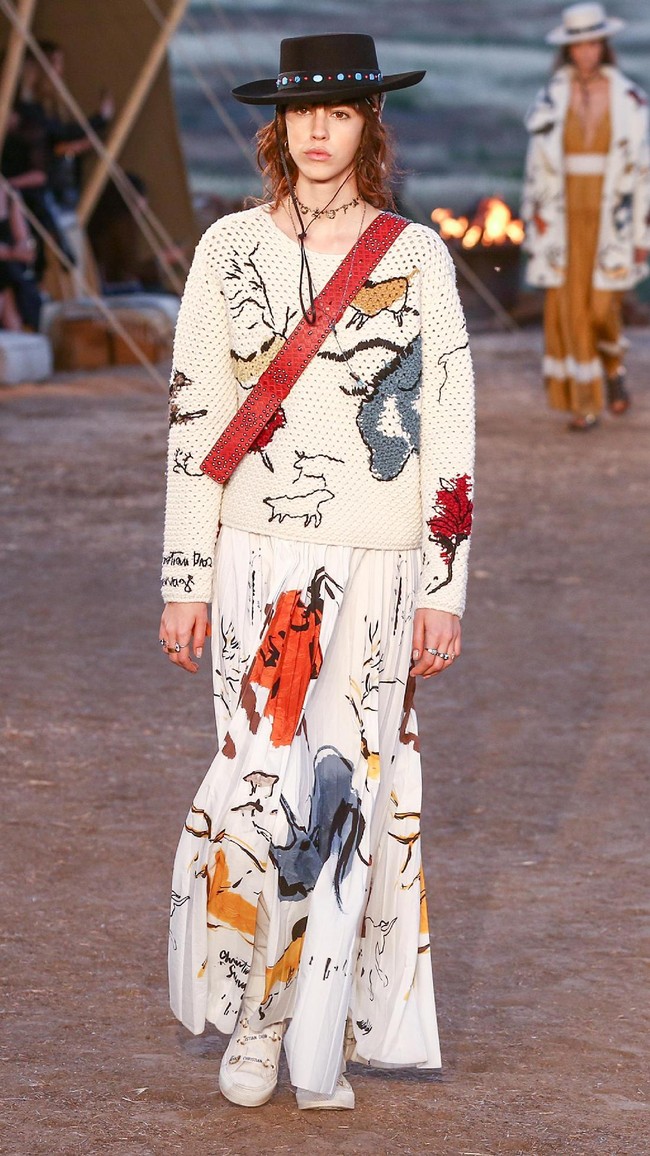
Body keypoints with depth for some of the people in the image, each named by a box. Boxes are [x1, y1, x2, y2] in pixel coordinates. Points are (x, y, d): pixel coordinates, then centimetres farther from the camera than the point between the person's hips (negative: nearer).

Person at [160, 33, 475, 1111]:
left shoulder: (417, 258, 1)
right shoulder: (230, 250, 3)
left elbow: (451, 434, 2)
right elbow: (195, 420, 4)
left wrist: (446, 588, -2)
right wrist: (186, 579, 1)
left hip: (376, 566, 0)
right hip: (261, 561, 0)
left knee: (349, 790, 2)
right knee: (261, 786, -7)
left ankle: (324, 1036, 14)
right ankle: (255, 1014, 14)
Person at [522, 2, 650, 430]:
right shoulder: (552, 101, 2)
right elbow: (538, 168, 6)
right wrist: (535, 226, 2)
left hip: (609, 219, -1)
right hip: (564, 220, 1)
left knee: (602, 308, -6)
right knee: (569, 307, -2)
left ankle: (614, 367, 26)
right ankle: (584, 404, 6)